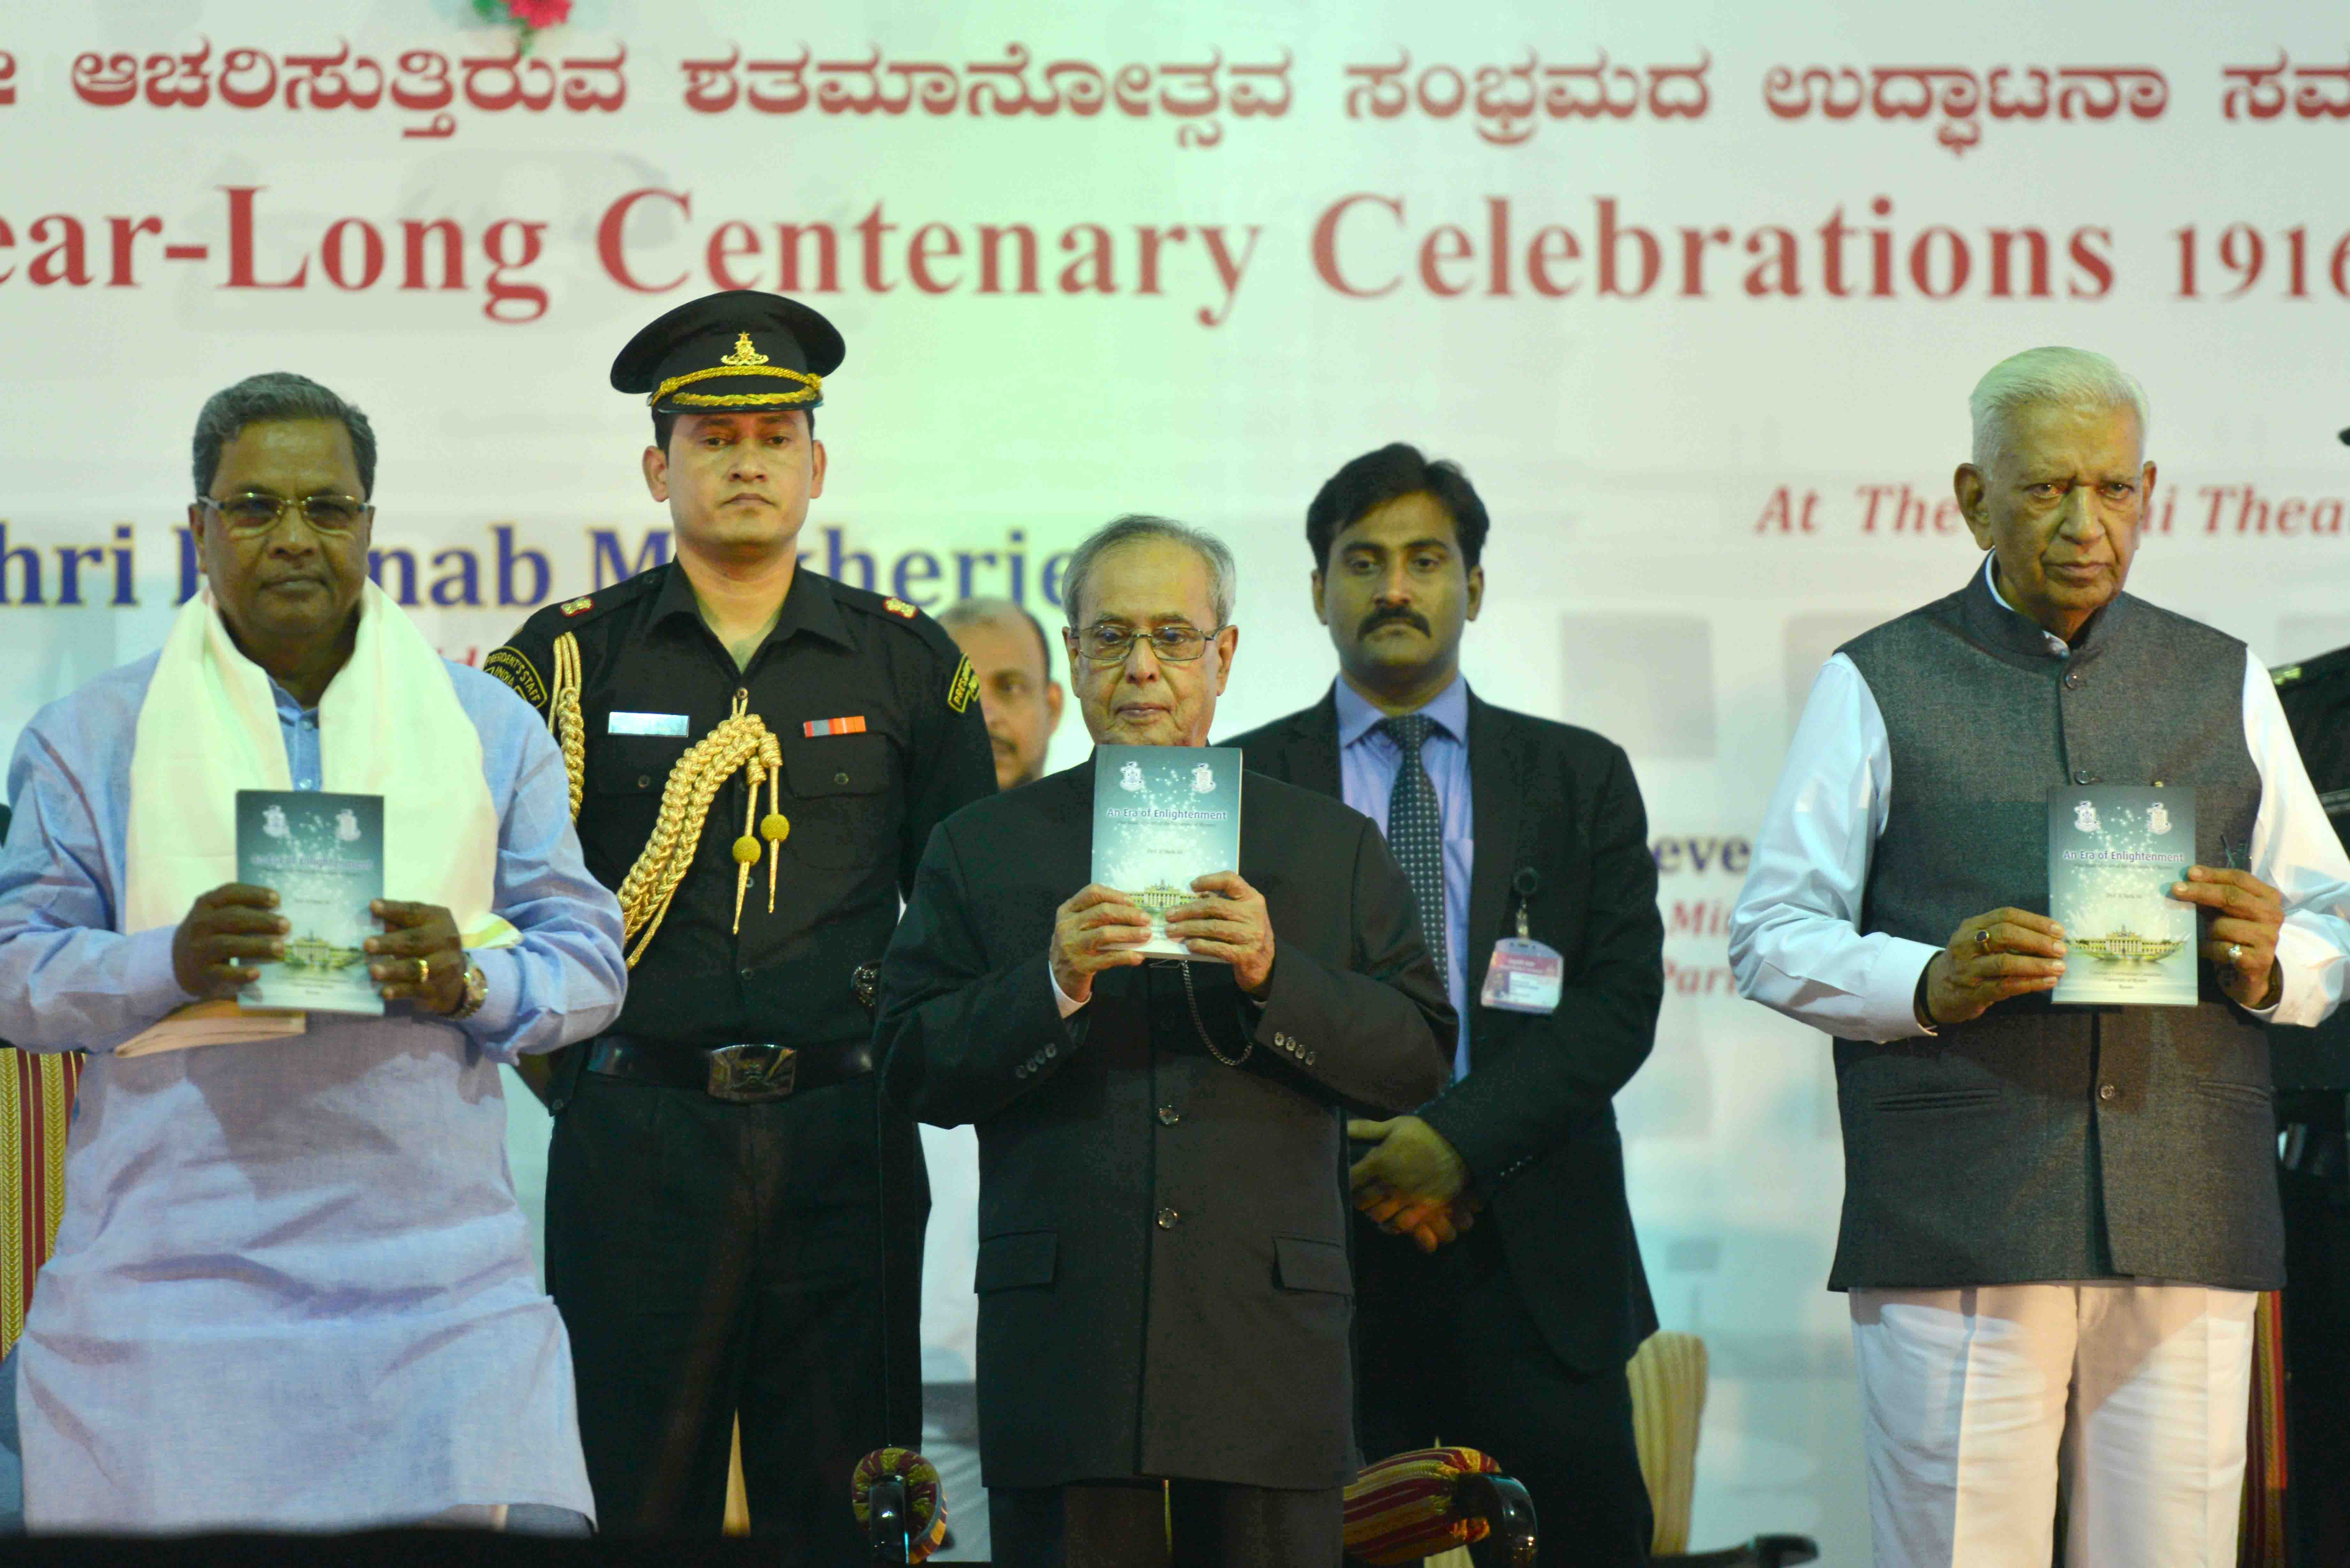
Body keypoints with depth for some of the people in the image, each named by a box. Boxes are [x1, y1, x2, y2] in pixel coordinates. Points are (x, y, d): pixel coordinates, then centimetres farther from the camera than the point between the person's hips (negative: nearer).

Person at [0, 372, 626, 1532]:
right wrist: (170, 964, -14)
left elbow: (589, 960, 11)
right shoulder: (93, 738, 12)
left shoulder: (490, 730, 15)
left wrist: (471, 981, -11)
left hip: (437, 1265, 1)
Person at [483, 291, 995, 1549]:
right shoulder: (570, 657, 5)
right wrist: (567, 1065, 0)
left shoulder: (906, 663, 10)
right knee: (632, 1506, 2)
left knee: (843, 1516, 3)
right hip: (636, 1147, -1)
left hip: (844, 1145, 1)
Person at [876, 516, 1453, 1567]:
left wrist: (1274, 975, -12)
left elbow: (1416, 1060, 4)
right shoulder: (982, 849, 11)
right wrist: (1051, 987, -13)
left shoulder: (1334, 848, 13)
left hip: (1269, 1347, 1)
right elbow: (913, 1072, 3)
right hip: (1063, 1351, 0)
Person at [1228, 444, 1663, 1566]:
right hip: (1319, 1252, -1)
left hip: (1535, 1257, 1)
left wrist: (1459, 1137, -11)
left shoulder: (1578, 778, 12)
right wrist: (1359, 1164, -9)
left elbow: (1622, 1000, 2)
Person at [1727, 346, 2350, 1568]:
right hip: (1954, 1228, -2)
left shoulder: (2225, 685, 17)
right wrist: (1928, 983, -14)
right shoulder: (1875, 687, 9)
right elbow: (1771, 937, 5)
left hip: (2190, 1233, 2)